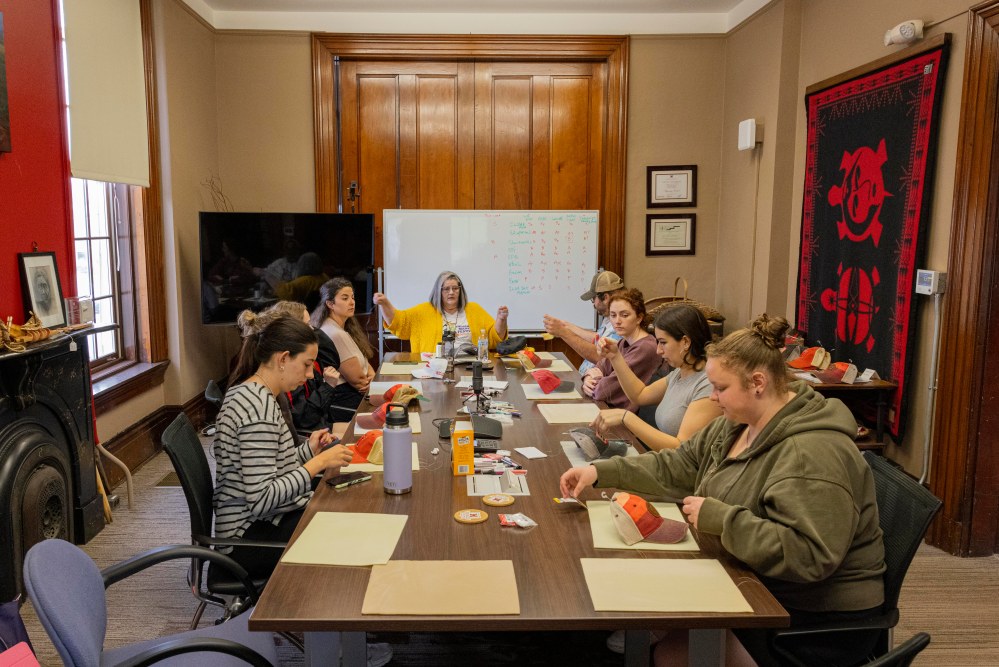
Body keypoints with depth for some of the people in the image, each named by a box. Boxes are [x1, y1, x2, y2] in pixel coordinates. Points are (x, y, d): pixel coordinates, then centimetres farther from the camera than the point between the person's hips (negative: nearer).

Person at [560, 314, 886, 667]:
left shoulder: (811, 454, -26)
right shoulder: (738, 424, 3)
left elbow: (810, 555, -33)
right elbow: (678, 466, 7)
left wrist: (720, 519, -28)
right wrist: (601, 472, -2)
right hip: (758, 587, 8)